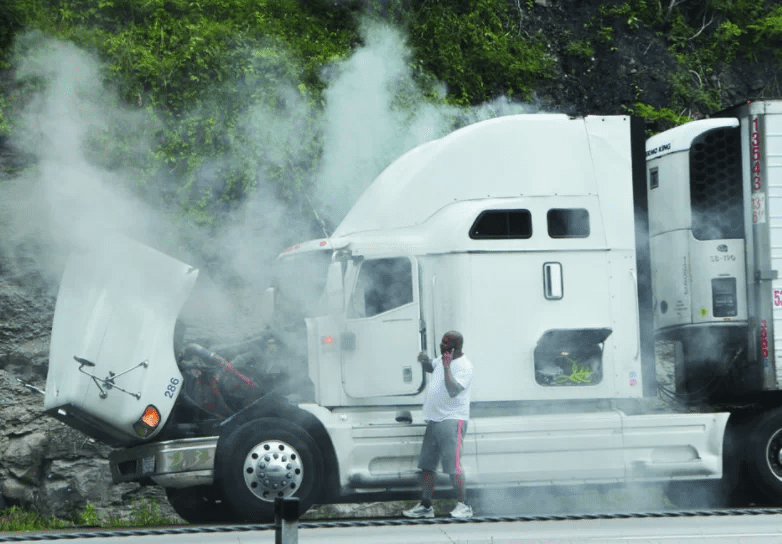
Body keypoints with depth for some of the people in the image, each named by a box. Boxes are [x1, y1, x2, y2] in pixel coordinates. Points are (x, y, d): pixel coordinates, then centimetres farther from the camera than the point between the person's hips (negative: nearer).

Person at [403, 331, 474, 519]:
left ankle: (463, 506, -7)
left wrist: (447, 366, -25)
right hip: (434, 420, 9)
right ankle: (425, 506, 16)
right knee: (426, 465, 9)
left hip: (452, 421, -9)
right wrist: (424, 360, 13)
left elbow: (453, 390, -24)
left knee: (453, 465, -13)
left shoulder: (464, 366, -12)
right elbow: (430, 367, 35)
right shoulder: (443, 359, 14)